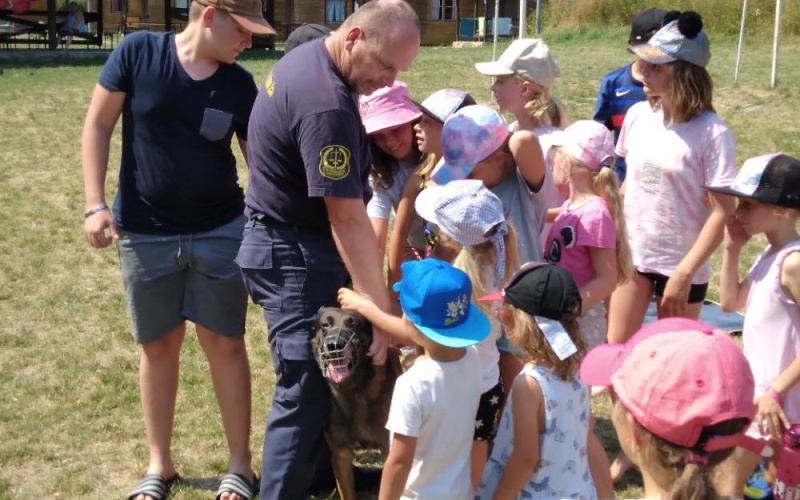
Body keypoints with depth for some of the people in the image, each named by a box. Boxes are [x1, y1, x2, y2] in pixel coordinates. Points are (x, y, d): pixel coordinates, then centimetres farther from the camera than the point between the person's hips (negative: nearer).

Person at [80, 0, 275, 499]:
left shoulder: (241, 85, -4)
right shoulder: (137, 53, -9)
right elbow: (98, 126, -4)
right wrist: (96, 204, -10)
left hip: (220, 232, 1)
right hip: (146, 234, -1)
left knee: (226, 343, 5)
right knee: (159, 346, 11)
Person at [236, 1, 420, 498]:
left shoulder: (311, 56, 4)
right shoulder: (326, 104, -29)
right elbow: (349, 220, -29)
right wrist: (383, 311, -26)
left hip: (295, 242, 10)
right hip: (293, 254, -10)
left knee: (329, 370, 20)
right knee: (306, 388, -5)